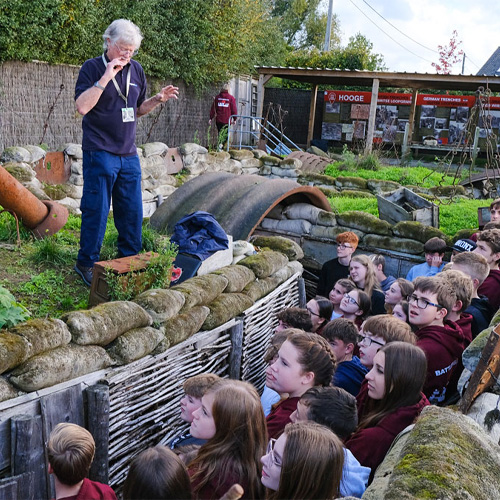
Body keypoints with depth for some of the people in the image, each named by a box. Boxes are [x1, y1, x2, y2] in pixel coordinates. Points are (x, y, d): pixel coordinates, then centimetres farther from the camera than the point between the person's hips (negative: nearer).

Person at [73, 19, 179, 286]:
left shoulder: (136, 69, 11)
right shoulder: (92, 68, -5)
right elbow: (82, 106, -18)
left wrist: (158, 99, 2)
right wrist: (106, 77, -22)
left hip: (129, 154, 6)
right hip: (100, 153, -5)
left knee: (132, 211, 10)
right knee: (96, 210, -1)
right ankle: (86, 263, 13)